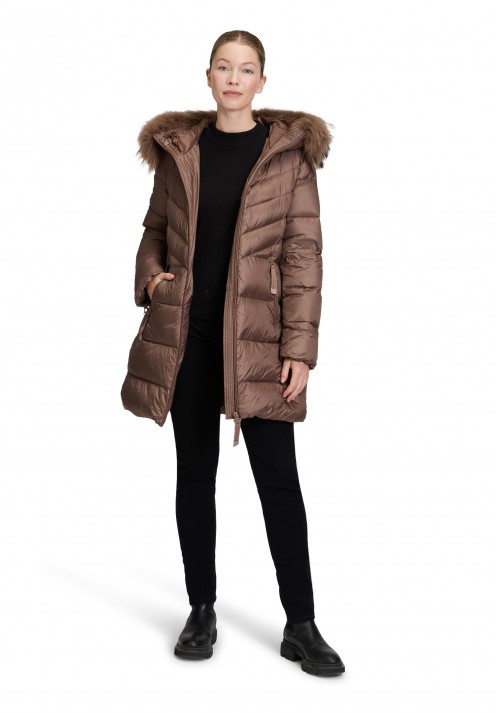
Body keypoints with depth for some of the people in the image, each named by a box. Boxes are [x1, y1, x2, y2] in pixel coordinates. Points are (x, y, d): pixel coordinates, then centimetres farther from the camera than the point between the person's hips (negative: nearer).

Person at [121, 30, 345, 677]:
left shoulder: (290, 153, 1)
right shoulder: (178, 149, 9)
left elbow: (303, 254, -3)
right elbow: (155, 229, 20)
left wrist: (299, 349, -9)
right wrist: (150, 278, -1)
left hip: (255, 334, -2)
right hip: (185, 332, 3)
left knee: (278, 476, -1)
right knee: (195, 470, 10)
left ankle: (301, 625, 11)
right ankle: (202, 610, 24)